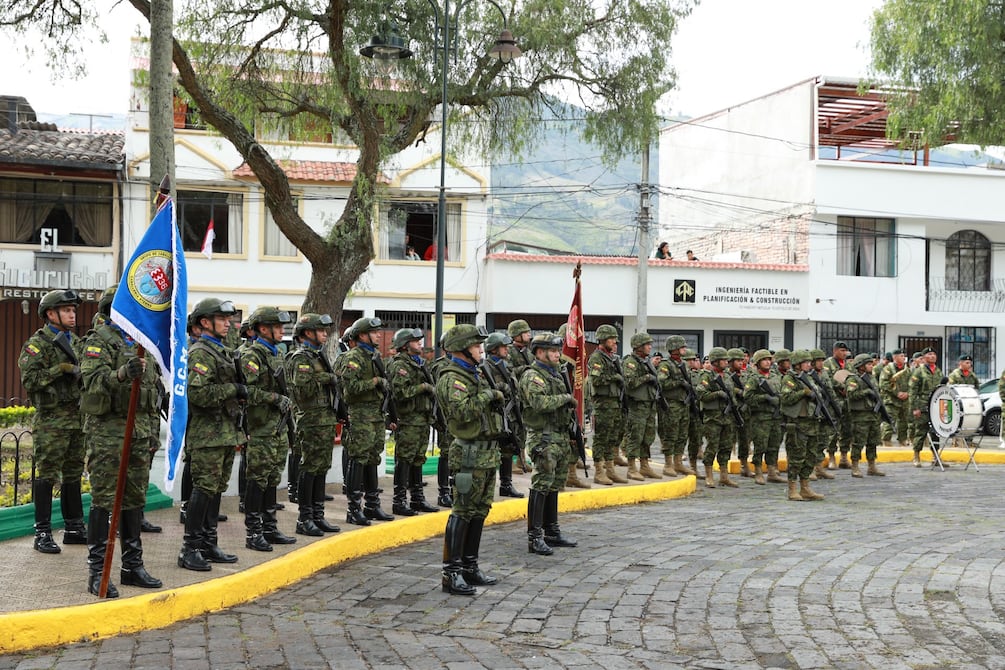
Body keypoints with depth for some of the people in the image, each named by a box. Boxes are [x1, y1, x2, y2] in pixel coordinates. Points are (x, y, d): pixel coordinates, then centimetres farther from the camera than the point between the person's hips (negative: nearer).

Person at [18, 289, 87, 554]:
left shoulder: (77, 343, 15)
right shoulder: (37, 344, -6)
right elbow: (29, 380, -15)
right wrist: (60, 369, -19)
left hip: (77, 419, 7)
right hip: (51, 420, -7)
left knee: (73, 474, 12)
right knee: (47, 475, -3)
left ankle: (74, 528, 20)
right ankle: (43, 533, 2)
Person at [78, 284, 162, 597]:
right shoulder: (100, 340, -7)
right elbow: (92, 381, -22)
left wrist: (153, 425, 20)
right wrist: (122, 374, -39)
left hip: (139, 430, 7)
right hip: (107, 429, -7)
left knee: (135, 499, 10)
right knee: (104, 500, -6)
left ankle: (133, 565, 18)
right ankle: (96, 571, -1)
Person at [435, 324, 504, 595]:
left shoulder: (474, 374, 17)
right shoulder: (452, 378, -13)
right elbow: (462, 411, -28)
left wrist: (497, 395, 10)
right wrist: (486, 395, -20)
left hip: (488, 453, 10)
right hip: (470, 454, -10)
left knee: (479, 511, 13)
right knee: (463, 512, -7)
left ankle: (469, 566, 21)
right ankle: (451, 573, -3)